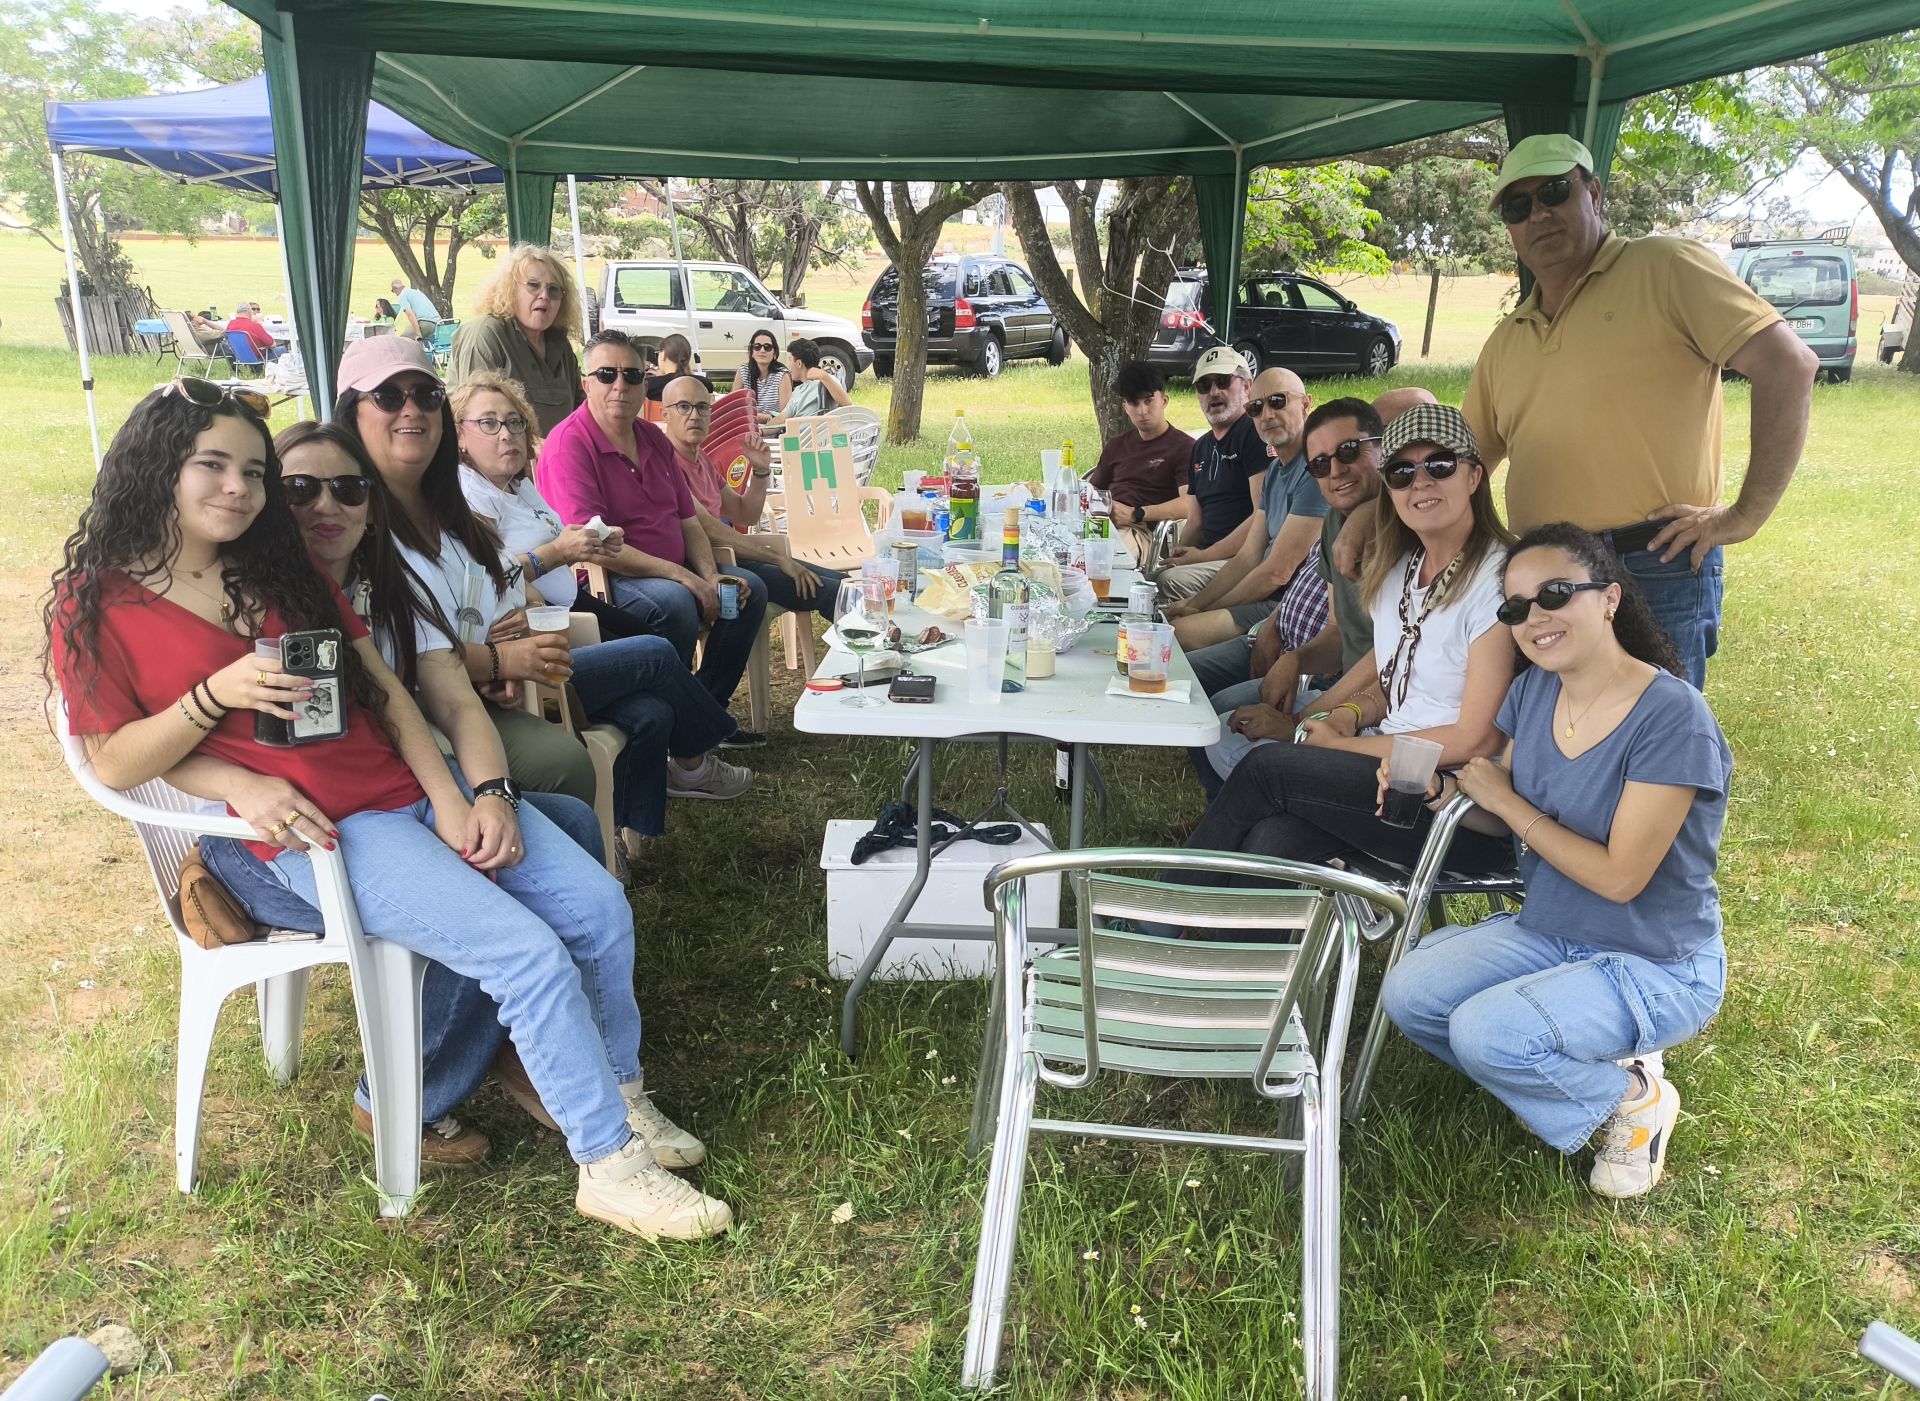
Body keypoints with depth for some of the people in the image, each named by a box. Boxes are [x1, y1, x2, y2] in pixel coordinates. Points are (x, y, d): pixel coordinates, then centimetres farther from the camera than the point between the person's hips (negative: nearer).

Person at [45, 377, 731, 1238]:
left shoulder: (284, 570, 17)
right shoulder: (96, 603, 2)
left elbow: (382, 688, 8)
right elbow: (115, 763, 0)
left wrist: (453, 797, -4)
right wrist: (218, 694, -17)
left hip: (415, 786, 6)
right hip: (316, 830, -6)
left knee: (599, 907, -9)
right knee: (529, 956, -21)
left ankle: (614, 1091, 15)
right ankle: (611, 1167, -4)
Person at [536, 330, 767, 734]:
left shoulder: (654, 438, 12)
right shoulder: (569, 444, -14)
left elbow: (688, 520, 14)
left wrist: (710, 575, -6)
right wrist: (681, 575, -24)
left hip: (672, 573, 9)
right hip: (601, 581, -9)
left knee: (750, 590, 2)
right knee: (674, 603, -34)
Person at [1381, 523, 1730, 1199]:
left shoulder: (1672, 717, -24)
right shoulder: (1534, 691, -2)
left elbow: (1619, 877, -25)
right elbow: (1507, 821, 8)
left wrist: (1503, 799, -18)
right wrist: (1439, 789, -13)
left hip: (1656, 965, -7)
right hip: (1548, 933, 7)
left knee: (1487, 1032, -27)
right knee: (1407, 995, -11)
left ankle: (1635, 1094, 3)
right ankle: (1587, 1067, 8)